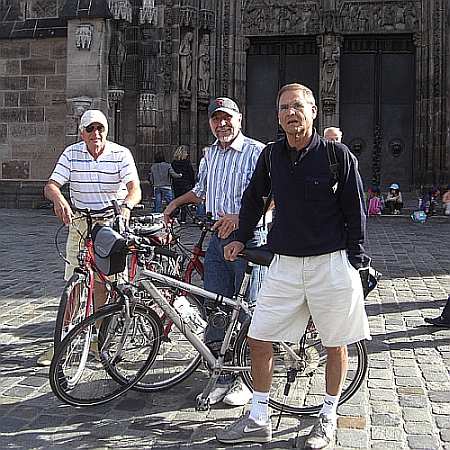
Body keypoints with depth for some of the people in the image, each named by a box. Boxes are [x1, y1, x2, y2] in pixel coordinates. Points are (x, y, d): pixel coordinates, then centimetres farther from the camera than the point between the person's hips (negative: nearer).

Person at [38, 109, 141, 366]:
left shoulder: (121, 154, -7)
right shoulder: (71, 154, -2)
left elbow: (135, 188, -18)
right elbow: (51, 185, -9)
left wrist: (127, 205, -40)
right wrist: (59, 199, -33)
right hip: (80, 223, 1)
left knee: (102, 284, 3)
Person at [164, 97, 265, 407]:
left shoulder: (256, 152, -7)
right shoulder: (211, 155, 16)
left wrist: (240, 218, -26)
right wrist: (177, 202, 17)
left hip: (248, 238, -7)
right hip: (218, 238, 7)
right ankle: (221, 377, 19)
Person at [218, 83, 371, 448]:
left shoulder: (338, 155, -6)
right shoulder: (271, 155, 5)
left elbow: (356, 212, -2)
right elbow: (254, 198, 20)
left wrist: (354, 263, -4)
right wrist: (241, 239, 15)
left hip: (331, 263, -3)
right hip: (285, 264, 4)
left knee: (336, 345, 8)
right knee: (259, 339, 4)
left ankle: (328, 418, 30)